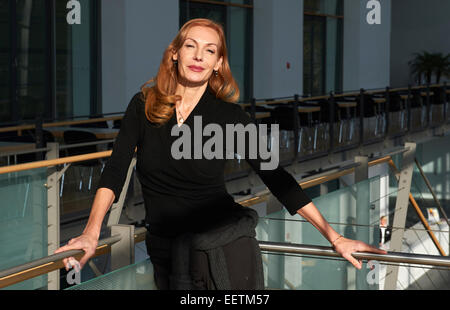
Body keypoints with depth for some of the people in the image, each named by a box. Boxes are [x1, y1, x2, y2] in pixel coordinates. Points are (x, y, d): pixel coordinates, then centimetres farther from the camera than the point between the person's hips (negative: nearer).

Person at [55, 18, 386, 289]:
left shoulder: (230, 117, -3)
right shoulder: (145, 104, 2)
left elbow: (276, 177, -2)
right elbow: (116, 170, -3)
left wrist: (334, 237, -5)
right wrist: (91, 232, -17)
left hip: (226, 245, -1)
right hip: (167, 252, 2)